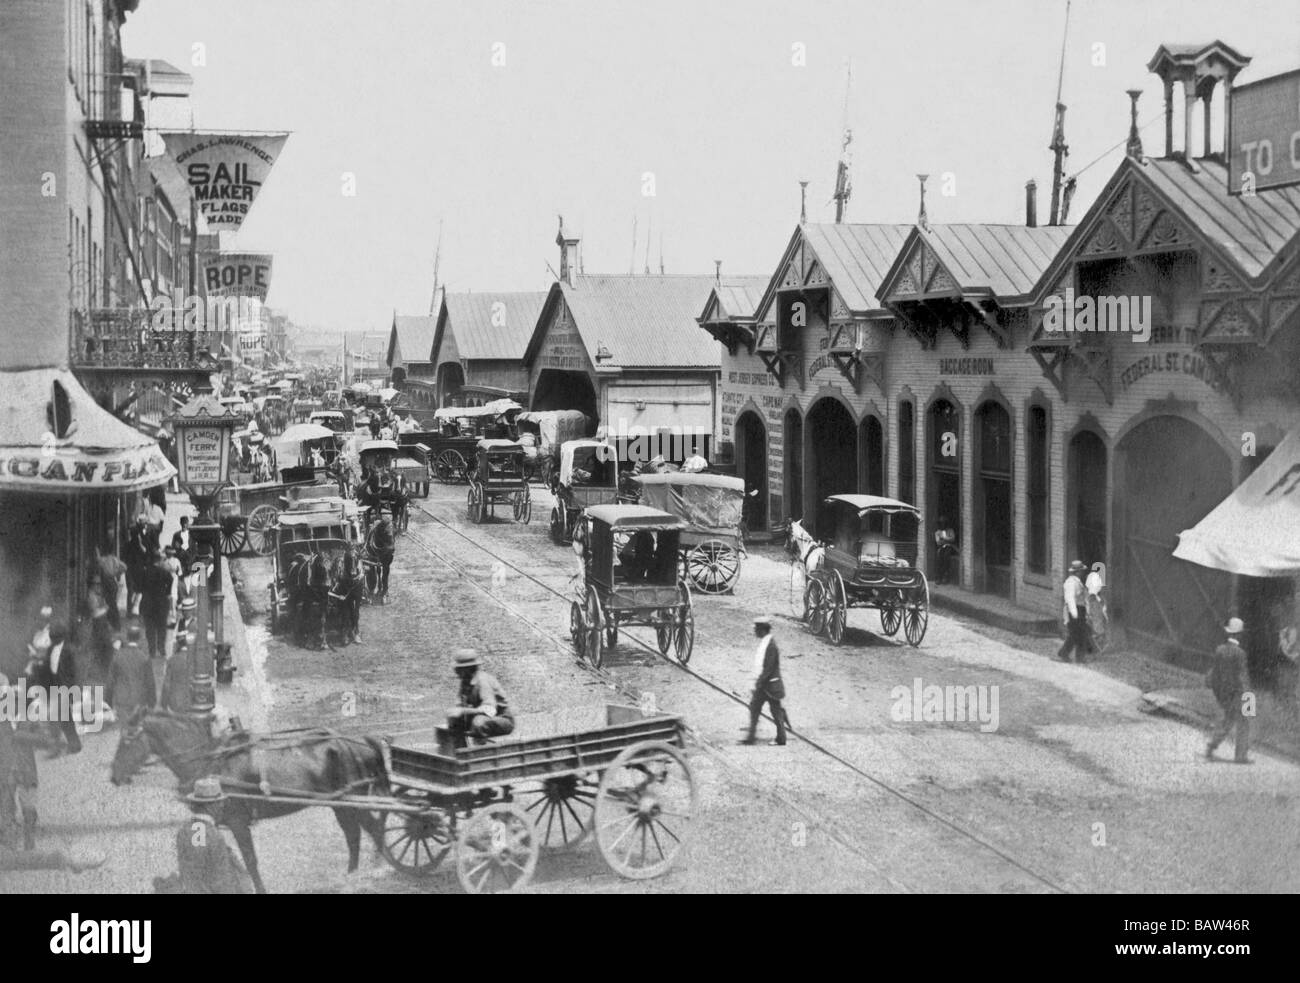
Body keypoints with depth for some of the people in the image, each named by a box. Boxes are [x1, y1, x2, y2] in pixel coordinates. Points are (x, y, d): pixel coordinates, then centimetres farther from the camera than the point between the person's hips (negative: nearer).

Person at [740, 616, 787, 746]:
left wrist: (759, 682, -20)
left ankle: (781, 739, 14)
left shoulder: (771, 645, -21)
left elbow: (769, 668, -23)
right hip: (761, 684, 9)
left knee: (776, 711, 3)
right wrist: (757, 681, 15)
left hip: (770, 685, -9)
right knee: (754, 707, 8)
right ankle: (750, 737, 11)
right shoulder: (763, 642, 8)